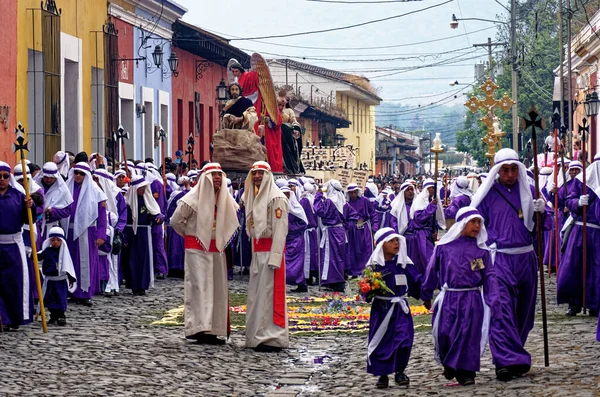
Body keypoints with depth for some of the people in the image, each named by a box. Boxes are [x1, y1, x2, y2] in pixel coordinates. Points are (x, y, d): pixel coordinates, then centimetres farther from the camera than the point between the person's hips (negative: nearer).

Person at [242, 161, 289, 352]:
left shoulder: (276, 198, -10)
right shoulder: (255, 197, 17)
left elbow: (280, 229, -16)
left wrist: (274, 257, -21)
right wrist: (254, 251, 11)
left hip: (270, 251, -9)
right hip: (257, 251, 9)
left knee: (269, 293, -9)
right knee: (256, 294, 10)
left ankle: (273, 338, -7)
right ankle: (258, 336, 16)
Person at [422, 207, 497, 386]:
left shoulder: (482, 250, 4)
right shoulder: (444, 246, 2)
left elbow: (489, 276, 5)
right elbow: (432, 270, 10)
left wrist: (492, 301, -3)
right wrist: (426, 295, 14)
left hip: (472, 299, 0)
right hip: (448, 298, 0)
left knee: (469, 335, -4)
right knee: (444, 334, -2)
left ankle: (466, 372, 4)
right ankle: (448, 364, 25)